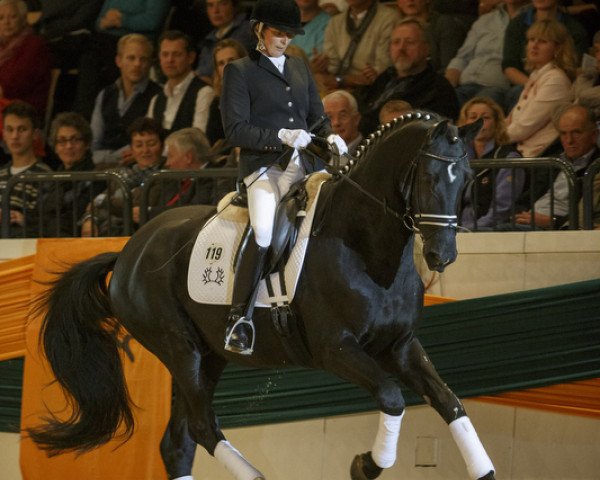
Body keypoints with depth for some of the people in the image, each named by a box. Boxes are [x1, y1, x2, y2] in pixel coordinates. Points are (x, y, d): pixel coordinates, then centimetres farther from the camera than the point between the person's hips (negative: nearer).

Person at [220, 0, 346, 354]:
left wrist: (330, 137, 0)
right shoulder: (239, 71, 4)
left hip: (305, 165, 6)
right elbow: (235, 129, -4)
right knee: (264, 232, -28)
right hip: (264, 166, -6)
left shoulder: (300, 68, 21)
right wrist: (281, 136, -16)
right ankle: (239, 318, -22)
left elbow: (317, 116, 23)